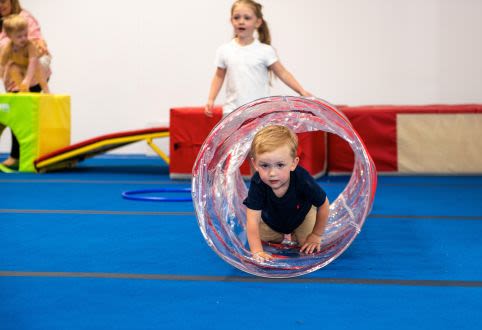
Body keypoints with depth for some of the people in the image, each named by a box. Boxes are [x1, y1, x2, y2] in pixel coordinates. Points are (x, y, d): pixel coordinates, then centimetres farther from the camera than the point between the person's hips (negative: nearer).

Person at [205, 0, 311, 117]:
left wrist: (301, 91, -12)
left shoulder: (265, 51, -5)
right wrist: (211, 100, 5)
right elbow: (219, 76, 14)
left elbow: (282, 73, -3)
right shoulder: (224, 50, 3)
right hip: (233, 111, 2)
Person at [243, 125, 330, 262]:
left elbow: (323, 205, -23)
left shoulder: (303, 180, -42)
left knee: (308, 249, -2)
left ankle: (295, 234, 31)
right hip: (271, 220, 1)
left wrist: (316, 235, -13)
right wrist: (257, 252, -49)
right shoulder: (257, 183, -40)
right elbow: (253, 219, -40)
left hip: (301, 217, -1)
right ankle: (278, 236, 37)